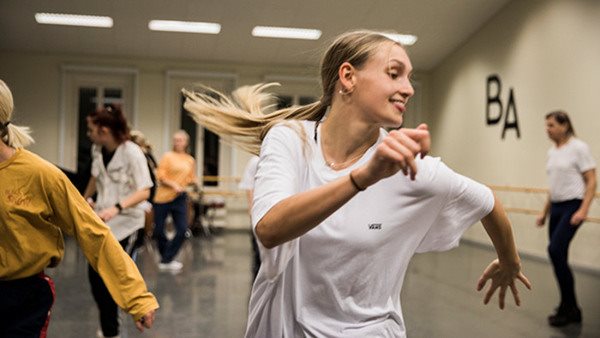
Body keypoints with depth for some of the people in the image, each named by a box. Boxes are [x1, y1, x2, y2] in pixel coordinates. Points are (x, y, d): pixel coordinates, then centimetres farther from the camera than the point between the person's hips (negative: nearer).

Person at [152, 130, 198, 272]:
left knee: (182, 230, -6)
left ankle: (166, 260, 6)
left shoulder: (190, 160, 10)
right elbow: (160, 176, -7)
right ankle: (166, 257, 26)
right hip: (163, 197, -3)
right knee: (158, 230, 3)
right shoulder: (168, 156, -1)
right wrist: (174, 185, -20)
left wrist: (193, 181, -3)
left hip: (180, 198, 3)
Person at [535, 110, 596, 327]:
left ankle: (569, 307, -9)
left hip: (573, 206, -8)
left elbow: (591, 182, -12)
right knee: (558, 255, 7)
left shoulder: (578, 148, -10)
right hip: (556, 207, 8)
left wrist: (583, 210, -22)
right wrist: (544, 212, 18)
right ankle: (570, 309, 18)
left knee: (555, 250, -21)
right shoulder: (552, 151, 13)